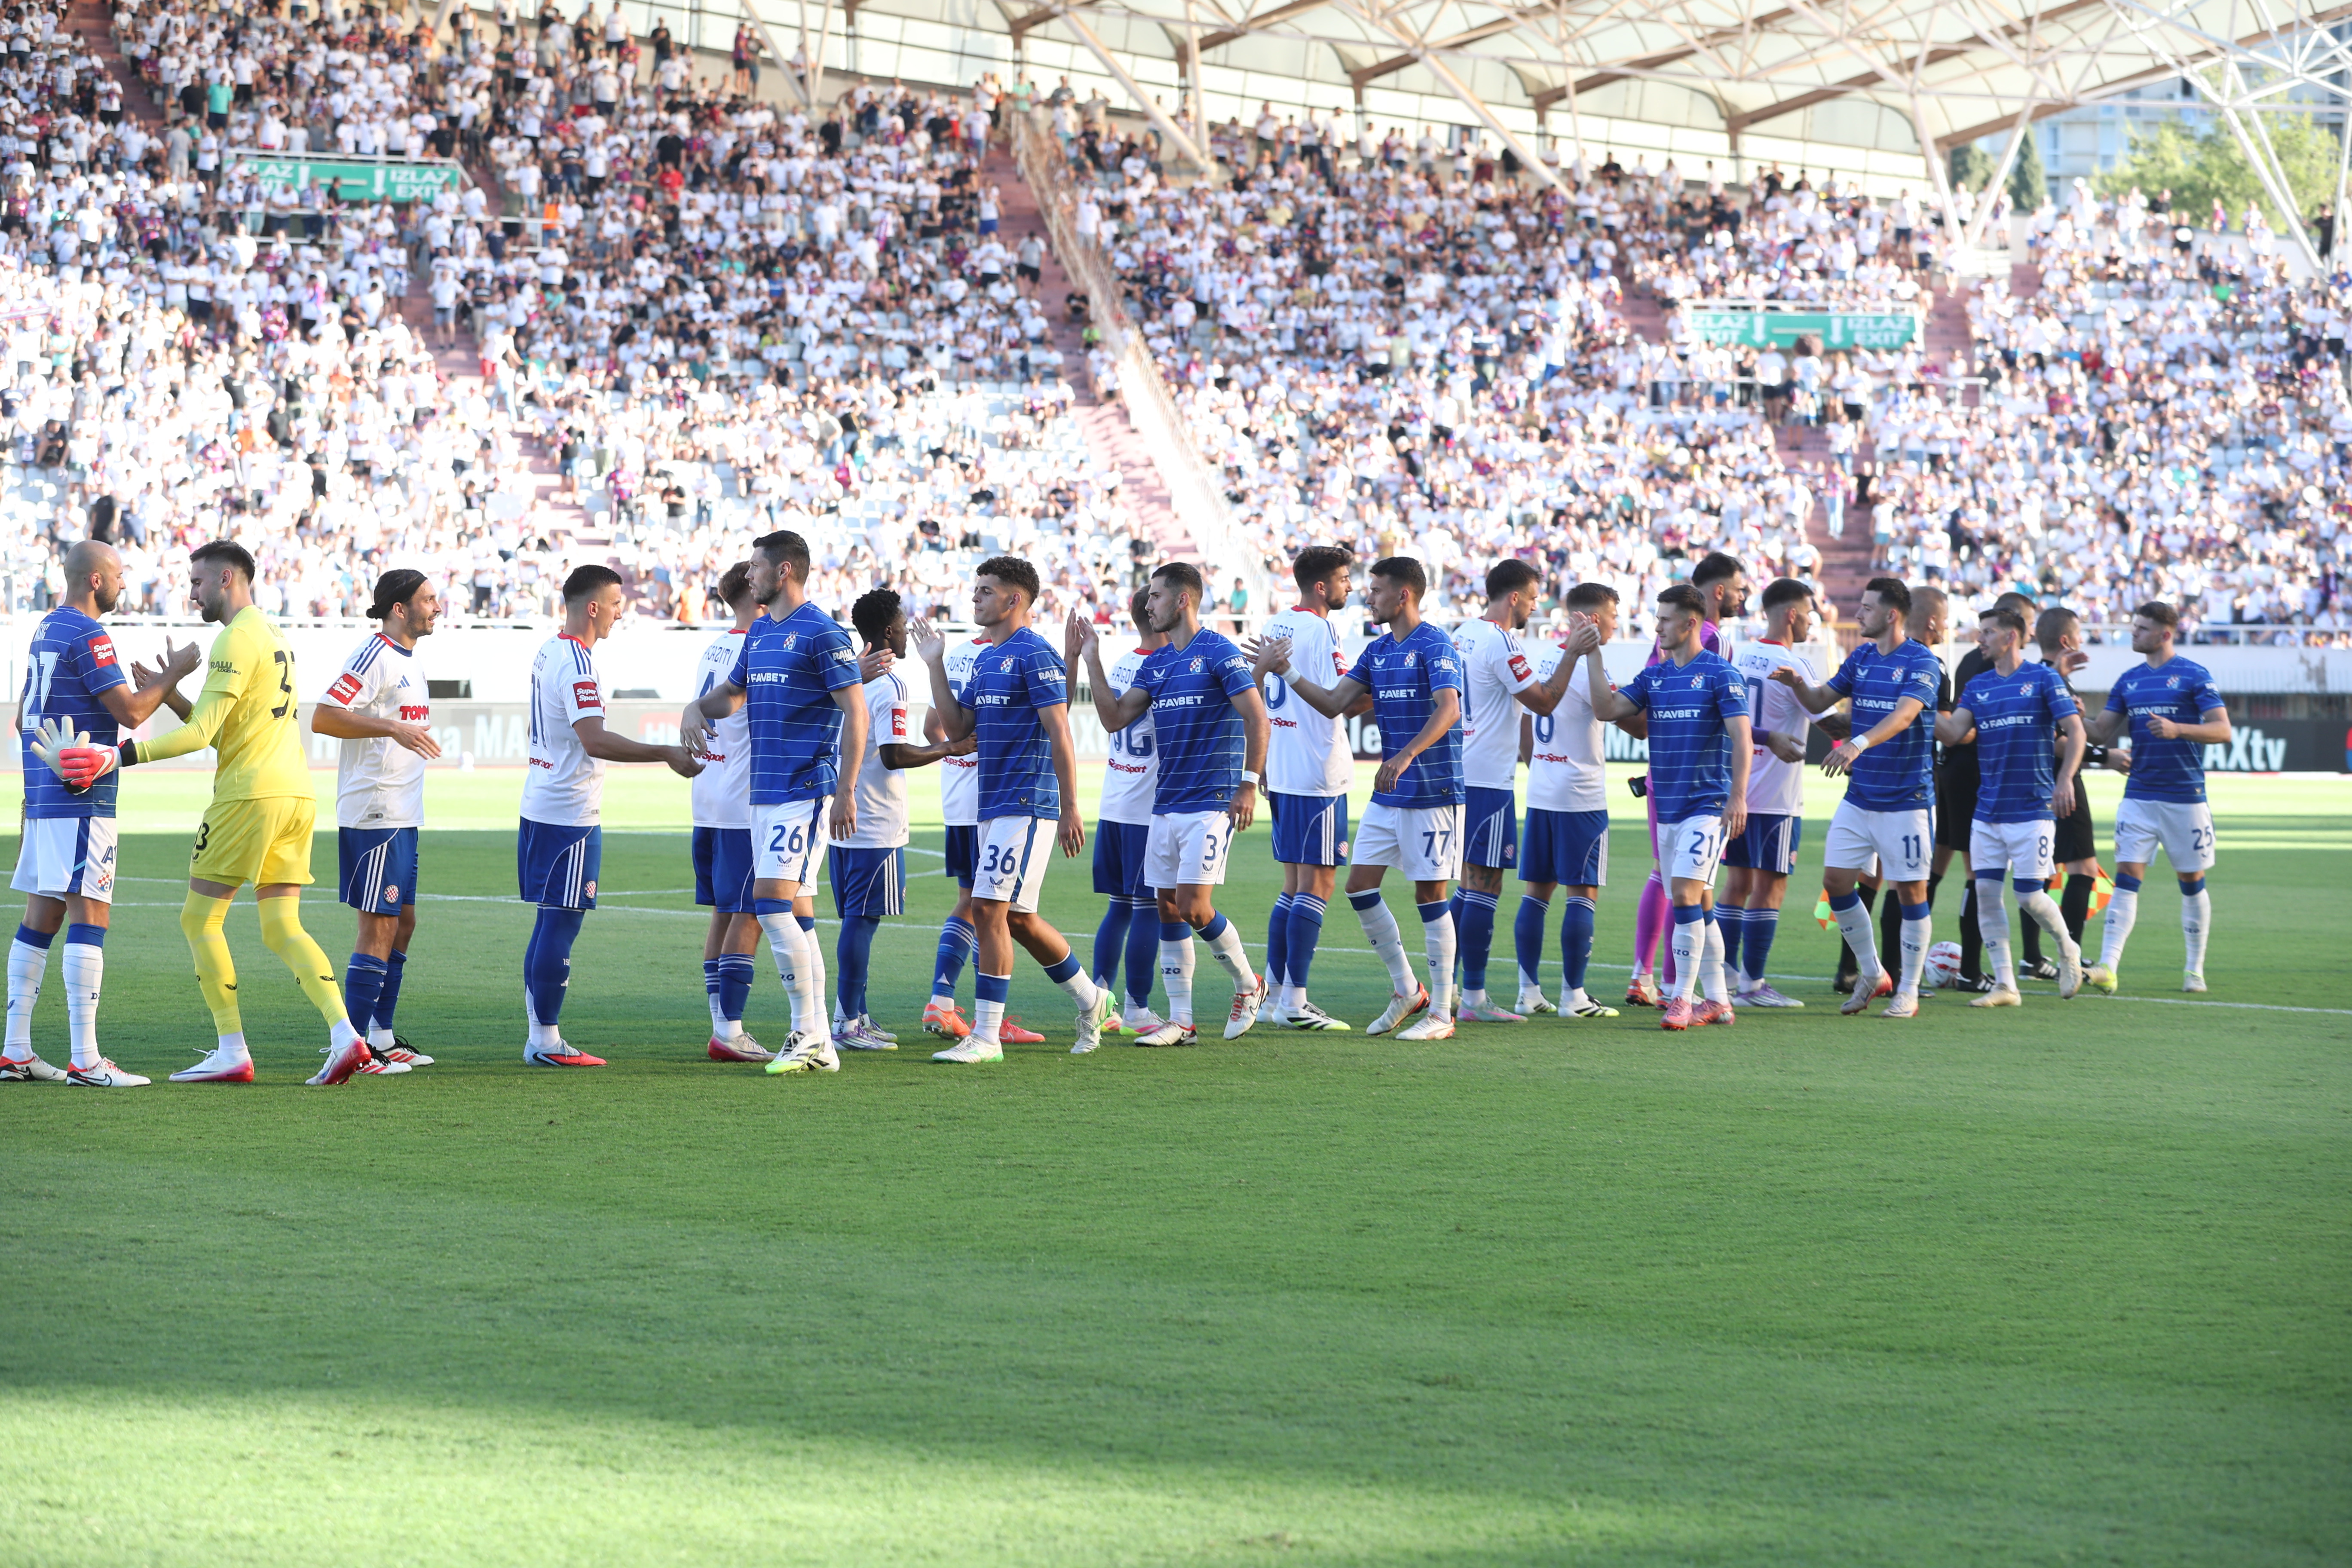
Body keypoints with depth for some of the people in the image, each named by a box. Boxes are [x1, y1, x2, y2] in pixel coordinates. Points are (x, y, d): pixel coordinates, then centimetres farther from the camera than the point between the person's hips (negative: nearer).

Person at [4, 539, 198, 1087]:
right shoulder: (87, 637, -13)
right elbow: (130, 713, -16)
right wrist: (172, 675, -3)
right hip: (81, 800, -9)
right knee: (89, 917, -10)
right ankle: (84, 1060, -13)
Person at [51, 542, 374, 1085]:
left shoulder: (237, 639, -10)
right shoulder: (272, 635, 20)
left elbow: (201, 734, -17)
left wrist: (118, 756, -19)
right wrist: (168, 694, 17)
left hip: (250, 795, -9)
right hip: (296, 793, 9)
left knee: (199, 919, 2)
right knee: (282, 928, 6)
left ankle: (232, 1052, -1)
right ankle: (344, 1034, -11)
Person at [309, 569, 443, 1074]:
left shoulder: (407, 659, 17)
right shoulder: (373, 657, -13)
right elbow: (322, 718, -21)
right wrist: (393, 728, -26)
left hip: (402, 817, 10)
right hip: (373, 815, -10)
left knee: (402, 922, 13)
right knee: (379, 925, -9)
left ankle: (382, 1036, 21)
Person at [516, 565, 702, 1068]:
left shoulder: (549, 652, 14)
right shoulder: (577, 664, -17)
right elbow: (594, 740, -26)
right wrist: (666, 754, -23)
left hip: (540, 806, 10)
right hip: (570, 816, -10)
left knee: (549, 925, 13)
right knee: (560, 926, -6)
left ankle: (541, 1035, 16)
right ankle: (546, 1041, -3)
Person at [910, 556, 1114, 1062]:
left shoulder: (1034, 655, -11)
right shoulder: (984, 659, 16)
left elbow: (1060, 734, -15)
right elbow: (957, 728, 15)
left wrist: (1070, 809, -18)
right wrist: (935, 666, 10)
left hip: (1026, 805, -10)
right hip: (993, 806, 10)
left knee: (990, 910, -13)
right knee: (1018, 919, 14)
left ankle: (986, 1036, -10)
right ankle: (1090, 1000, 30)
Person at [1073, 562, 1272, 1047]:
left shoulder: (1220, 653, -8)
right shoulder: (1156, 662, 14)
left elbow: (1257, 719, -11)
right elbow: (1115, 718, 11)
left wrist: (1249, 785, -16)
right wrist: (1092, 660, 6)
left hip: (1211, 803, -8)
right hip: (1165, 803, 8)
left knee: (1194, 909, -12)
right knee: (1168, 911, 6)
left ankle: (1248, 987, 11)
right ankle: (1180, 1020, 10)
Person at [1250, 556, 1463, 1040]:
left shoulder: (1434, 646, -12)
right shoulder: (1377, 651, 13)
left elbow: (1449, 710, -25)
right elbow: (1333, 704, 13)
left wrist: (1406, 755, -37)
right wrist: (1286, 671, 3)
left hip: (1432, 792, -8)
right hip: (1388, 795, 8)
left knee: (1430, 894, -4)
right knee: (1360, 886, 6)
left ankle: (1440, 1013, 3)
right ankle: (1406, 990, 19)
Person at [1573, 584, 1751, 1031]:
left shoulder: (1719, 673, -6)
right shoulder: (1653, 676, 12)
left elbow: (1741, 737, -10)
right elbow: (1606, 709, 2)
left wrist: (1738, 797, -18)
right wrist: (1592, 656, -4)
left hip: (1707, 805, -7)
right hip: (1667, 806, 7)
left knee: (1685, 896, -16)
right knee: (1697, 904, 10)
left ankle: (1682, 1000, -11)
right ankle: (1716, 1001, 16)